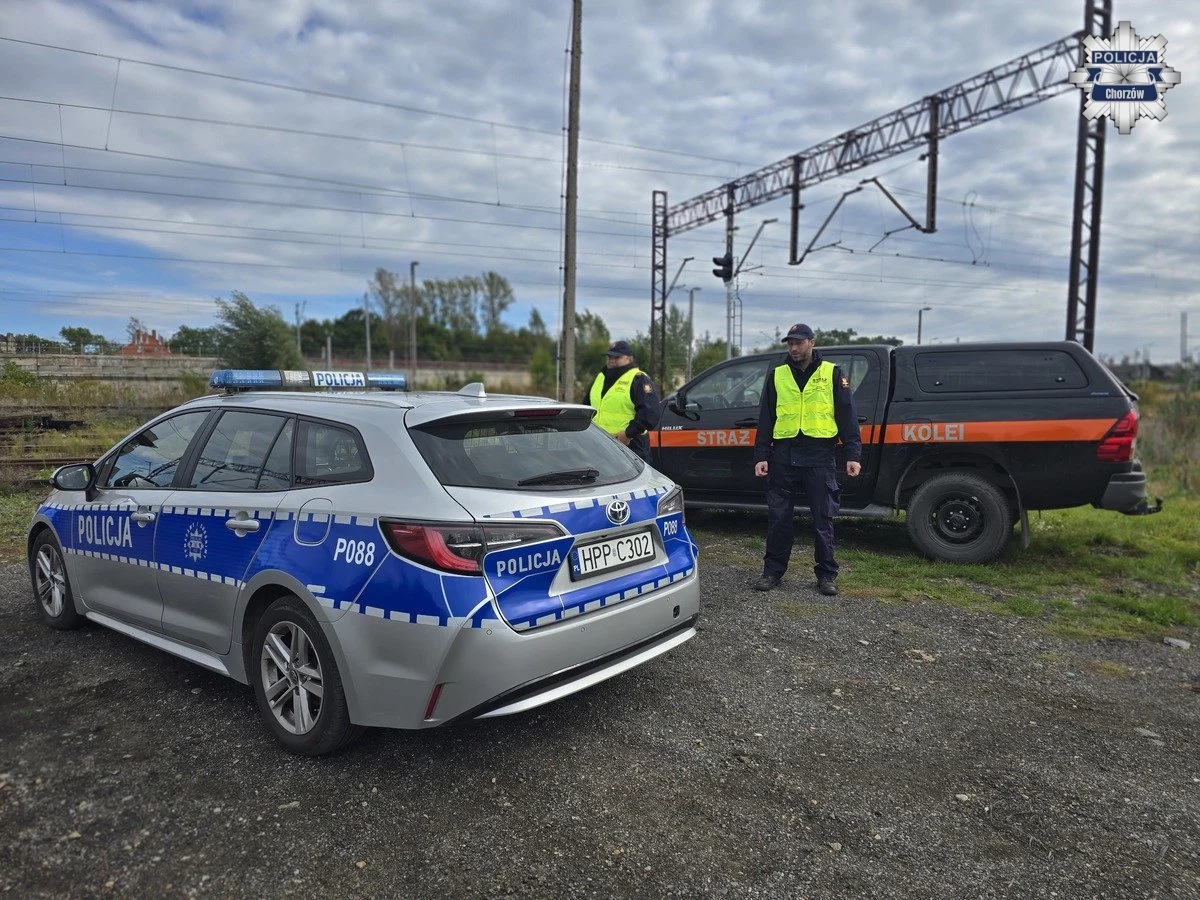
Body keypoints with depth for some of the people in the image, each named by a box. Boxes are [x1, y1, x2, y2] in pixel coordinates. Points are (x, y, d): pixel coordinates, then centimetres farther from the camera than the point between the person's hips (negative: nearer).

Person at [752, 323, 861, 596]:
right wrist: (761, 456, 3)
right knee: (778, 517, 5)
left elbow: (846, 416, 3)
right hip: (783, 455, 2)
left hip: (819, 457, -1)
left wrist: (853, 454, -6)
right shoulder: (777, 375, 9)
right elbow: (765, 419, 10)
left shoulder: (832, 374, 5)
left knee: (823, 519, 4)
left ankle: (826, 574, 15)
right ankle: (773, 570, 16)